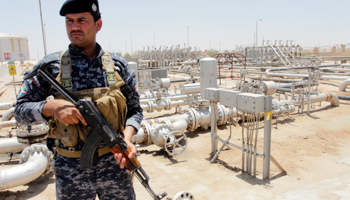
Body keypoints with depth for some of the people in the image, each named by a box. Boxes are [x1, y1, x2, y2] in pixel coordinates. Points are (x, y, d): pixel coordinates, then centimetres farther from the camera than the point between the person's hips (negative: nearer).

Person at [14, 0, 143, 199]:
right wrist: (51, 106, -20)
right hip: (71, 170, -1)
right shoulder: (51, 65, -3)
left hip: (115, 163, 1)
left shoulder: (118, 65, -1)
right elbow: (21, 110, 0)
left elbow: (134, 109, 3)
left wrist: (127, 137, -15)